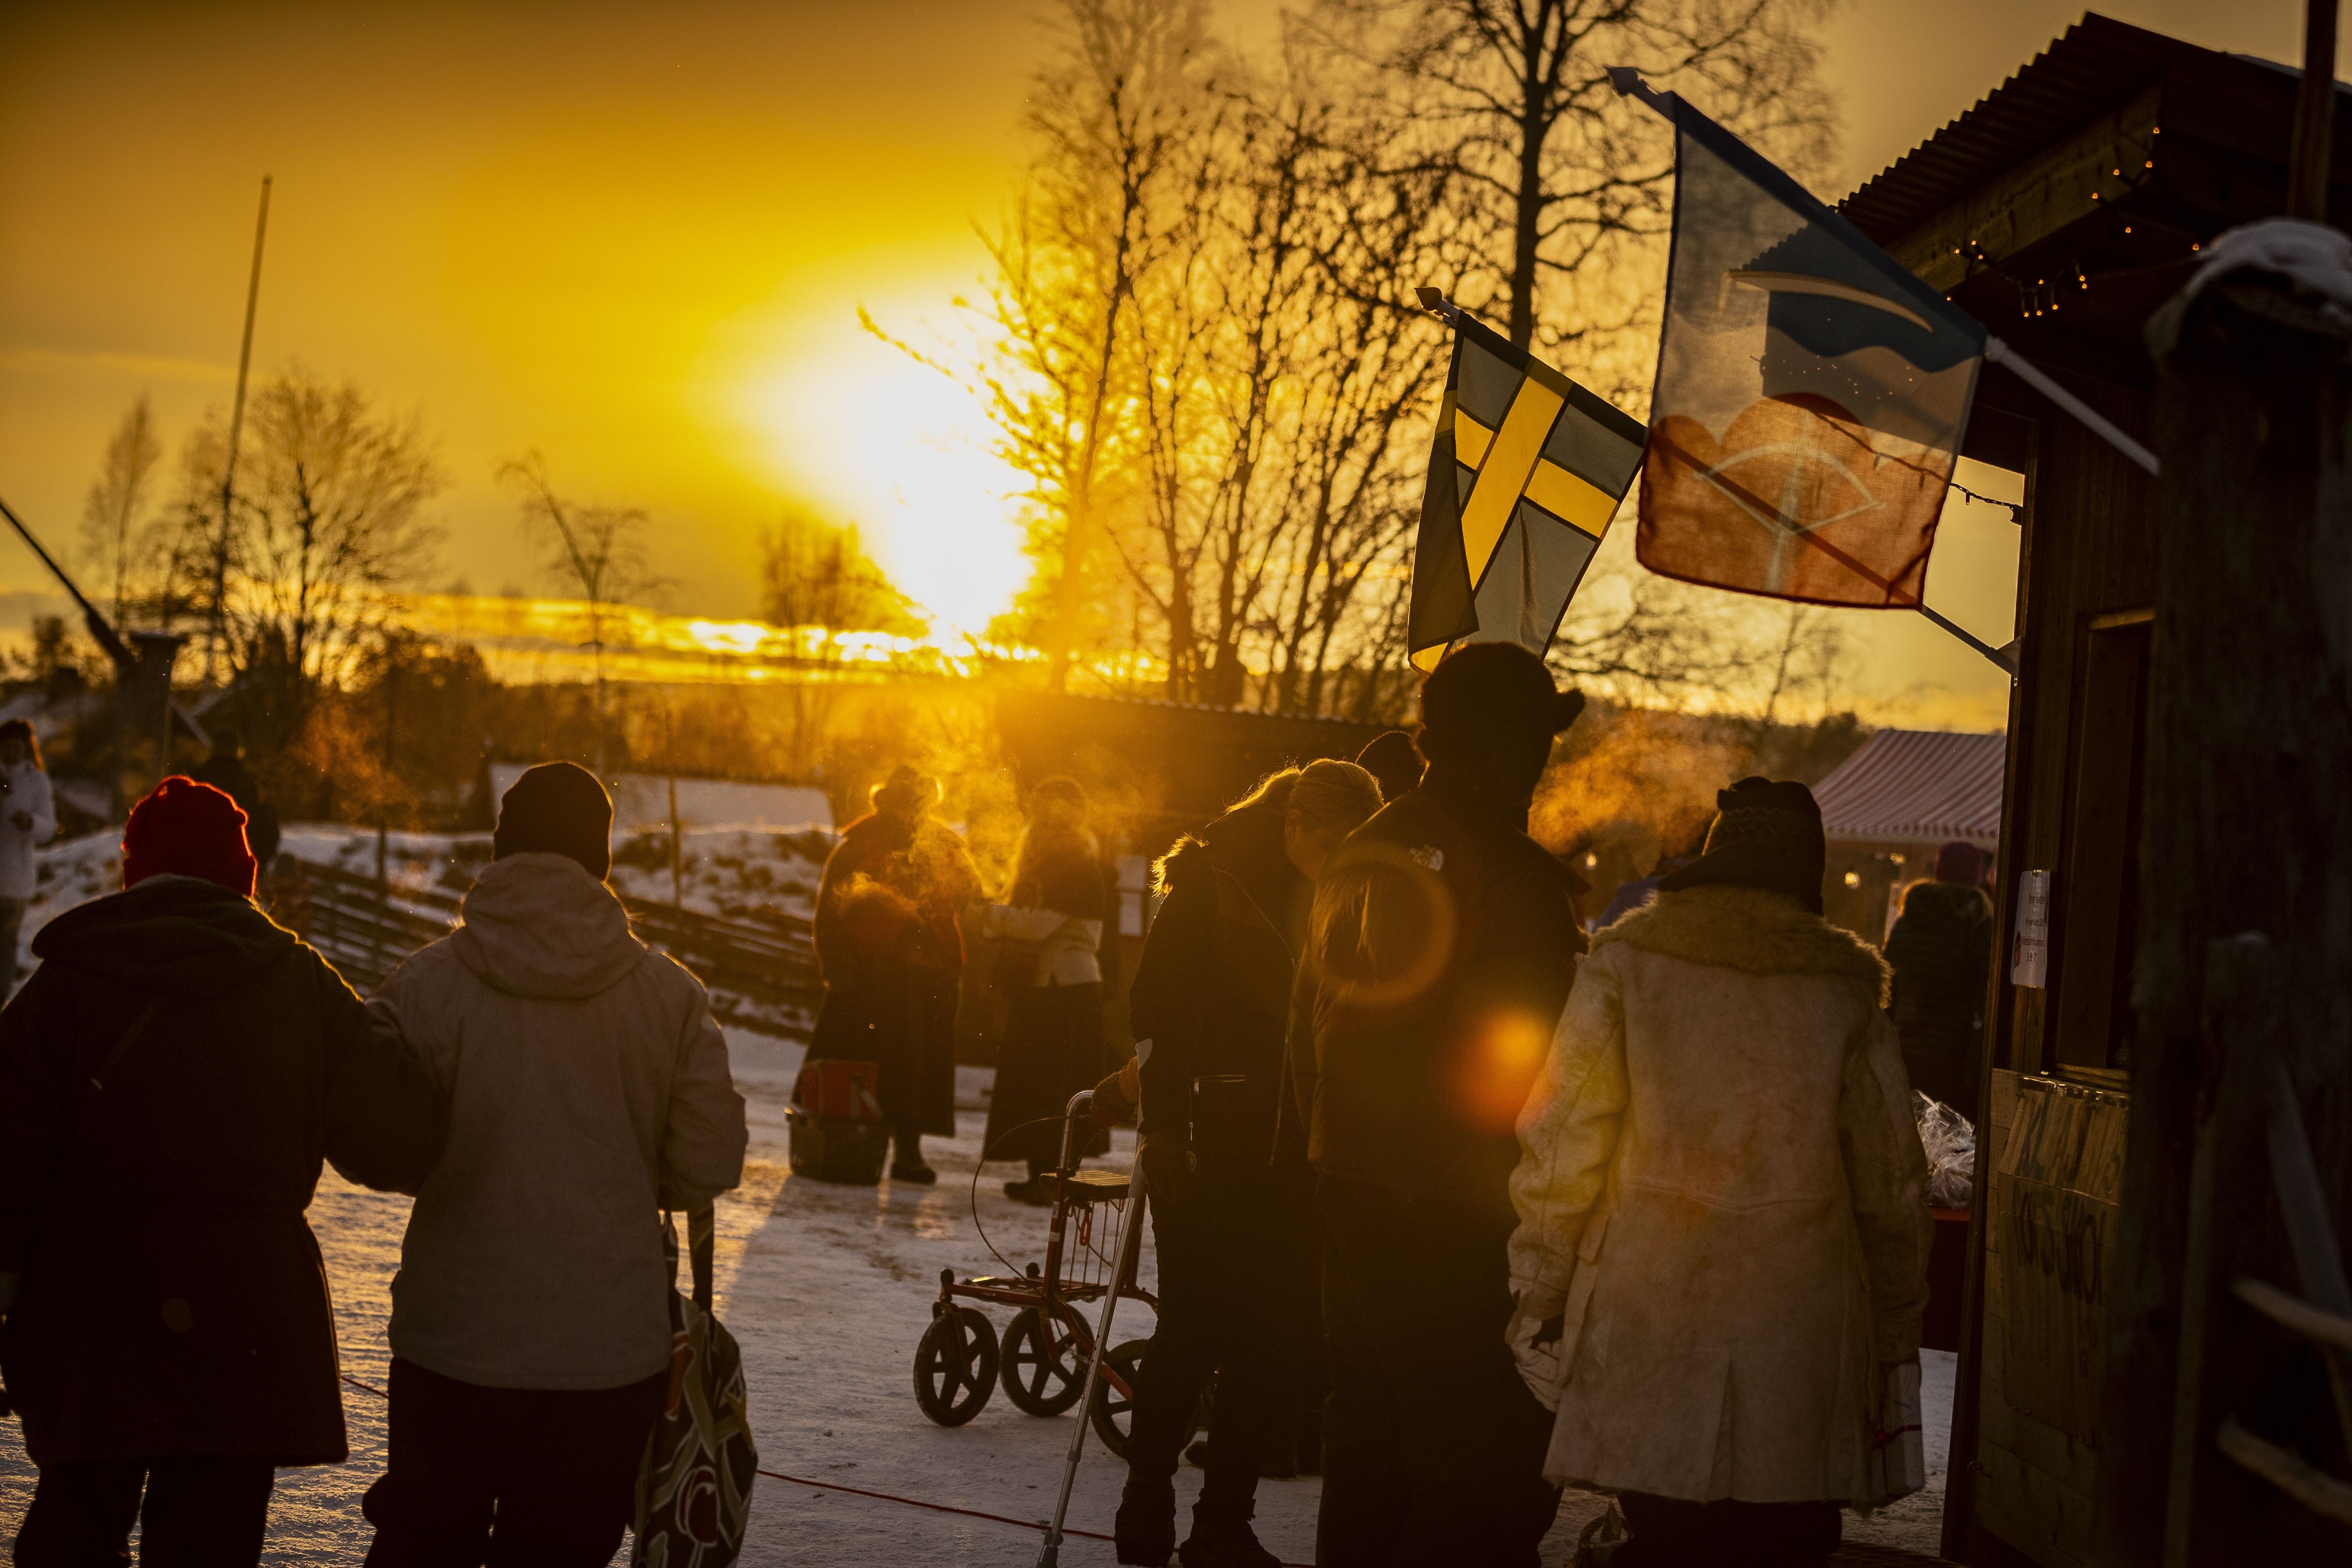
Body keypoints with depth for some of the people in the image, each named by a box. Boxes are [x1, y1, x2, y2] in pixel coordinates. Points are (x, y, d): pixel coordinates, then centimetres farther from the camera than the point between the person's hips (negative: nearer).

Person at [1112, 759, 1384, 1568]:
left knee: (1272, 1341, 3)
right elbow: (1156, 1005, -6)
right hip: (1209, 1142, -5)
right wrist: (1162, 1125, -13)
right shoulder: (1209, 880, -4)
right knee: (1194, 1326, -4)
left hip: (1293, 1150, 5)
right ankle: (1147, 1501, 14)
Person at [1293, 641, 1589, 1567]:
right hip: (1466, 1215, -8)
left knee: (1368, 1441, 16)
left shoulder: (1359, 857, 10)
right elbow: (1539, 1063, -14)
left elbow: (1306, 1036, 16)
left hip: (1353, 1202, 9)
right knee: (1497, 1465, -4)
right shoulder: (1515, 873, -14)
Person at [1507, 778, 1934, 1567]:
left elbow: (1562, 1140, -1)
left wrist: (1540, 1292, 7)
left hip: (1647, 1313, 0)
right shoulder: (1843, 986, 6)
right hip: (1798, 1341, 1)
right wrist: (1895, 1327, 20)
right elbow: (1892, 1184, 10)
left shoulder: (1628, 958, 2)